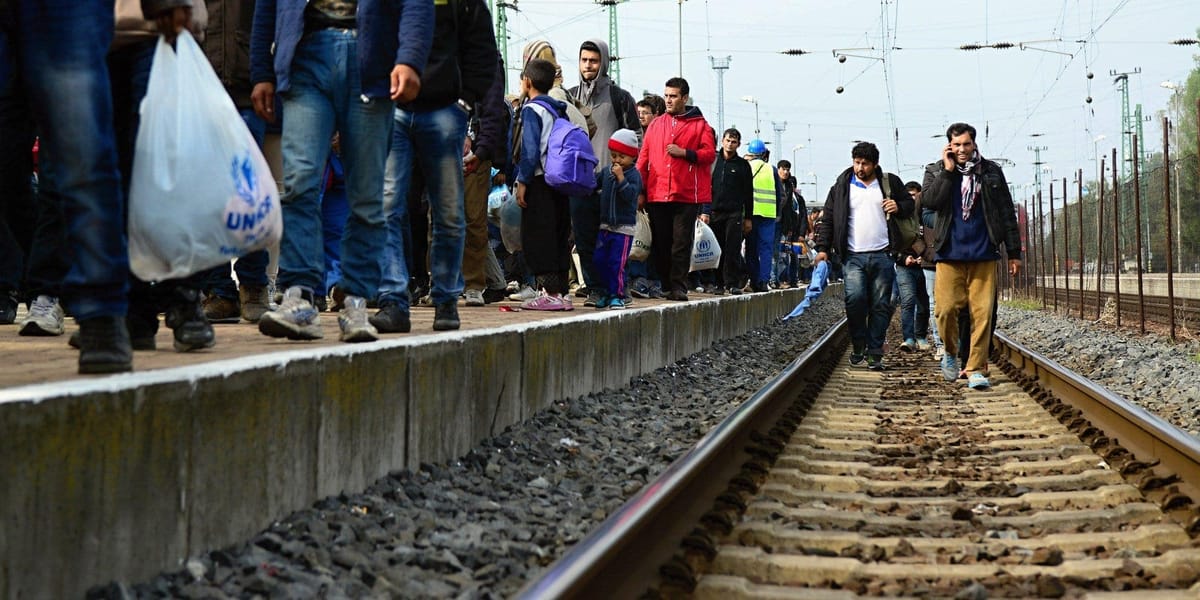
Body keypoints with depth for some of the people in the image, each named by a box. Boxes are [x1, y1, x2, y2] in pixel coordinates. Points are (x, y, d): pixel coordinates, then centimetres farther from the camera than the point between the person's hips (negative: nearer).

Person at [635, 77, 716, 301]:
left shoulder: (699, 124, 7)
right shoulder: (655, 125, 14)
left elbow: (710, 154, -1)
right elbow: (644, 158, 11)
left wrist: (685, 153, -14)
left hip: (687, 196, -3)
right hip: (657, 195, 3)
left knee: (681, 243, -5)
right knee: (660, 243, 5)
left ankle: (678, 287, -3)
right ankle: (661, 285, 13)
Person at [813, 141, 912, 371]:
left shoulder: (890, 183, 9)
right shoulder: (842, 187, 7)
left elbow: (910, 205, 21)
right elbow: (827, 218, 8)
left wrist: (899, 207, -3)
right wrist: (823, 247, -2)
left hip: (882, 256, 1)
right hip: (853, 257, -1)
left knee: (880, 305, 1)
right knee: (855, 299, -17)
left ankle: (875, 354, 8)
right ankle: (858, 346, 2)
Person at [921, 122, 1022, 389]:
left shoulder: (991, 172, 9)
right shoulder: (936, 171, 7)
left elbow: (1007, 213, 12)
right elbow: (929, 201, -12)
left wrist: (1014, 252, 10)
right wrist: (948, 170, -12)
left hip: (983, 256, 1)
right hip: (950, 255, -1)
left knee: (983, 313, -4)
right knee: (946, 309, -8)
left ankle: (976, 369, 2)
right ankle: (950, 352, 18)